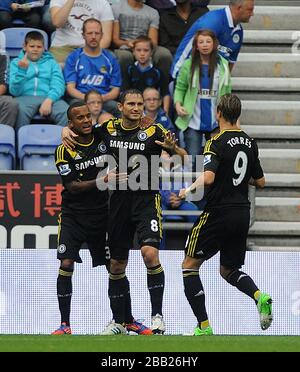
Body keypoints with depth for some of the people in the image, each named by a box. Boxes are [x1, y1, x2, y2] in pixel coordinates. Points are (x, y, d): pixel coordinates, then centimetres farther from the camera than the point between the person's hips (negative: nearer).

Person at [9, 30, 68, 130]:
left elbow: (58, 85, 4)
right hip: (25, 97, -1)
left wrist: (49, 100, -17)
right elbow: (14, 91, 7)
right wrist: (21, 70, -8)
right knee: (20, 111, -38)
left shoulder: (51, 63, 22)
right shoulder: (16, 62, 19)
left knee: (66, 113, -32)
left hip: (49, 98, 1)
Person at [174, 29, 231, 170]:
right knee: (192, 160, -3)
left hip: (216, 121, 2)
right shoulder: (188, 65, -1)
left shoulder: (223, 65, 2)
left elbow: (227, 92, 7)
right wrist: (178, 103, -13)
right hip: (193, 120, -2)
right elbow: (180, 88, 4)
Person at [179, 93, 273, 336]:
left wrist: (188, 191, -14)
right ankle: (259, 296, -11)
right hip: (242, 214, 7)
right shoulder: (250, 143, 8)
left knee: (190, 265, 7)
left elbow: (208, 177, -27)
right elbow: (260, 182, 16)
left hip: (218, 213, -7)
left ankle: (204, 326, 0)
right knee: (229, 271, 19)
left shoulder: (217, 143, -13)